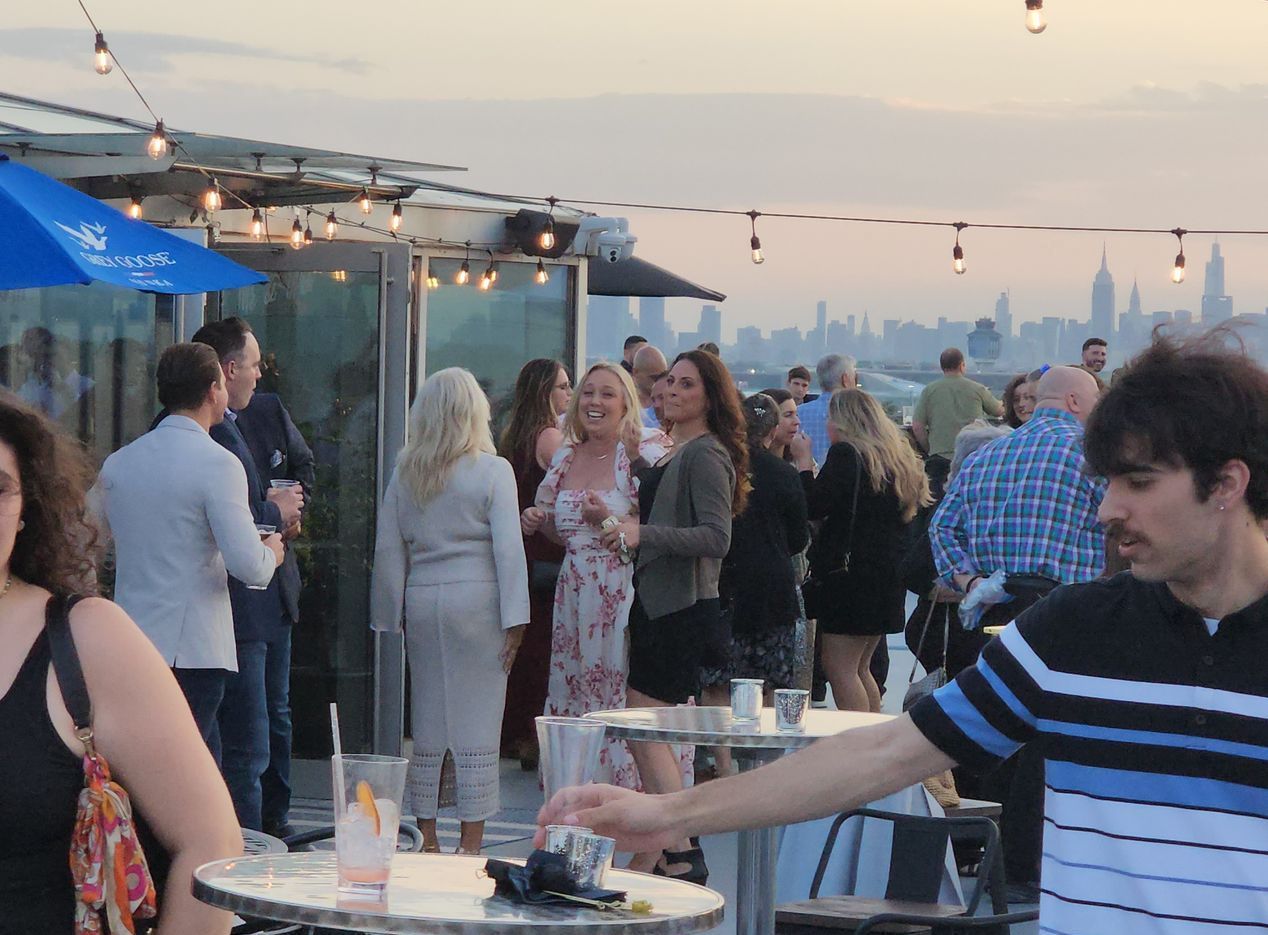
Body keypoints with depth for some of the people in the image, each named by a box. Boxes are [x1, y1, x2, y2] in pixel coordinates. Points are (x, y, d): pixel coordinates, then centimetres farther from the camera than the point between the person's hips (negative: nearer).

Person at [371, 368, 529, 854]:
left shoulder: (405, 472, 6)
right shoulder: (493, 471, -5)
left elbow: (388, 549, 8)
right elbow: (509, 548, -10)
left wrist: (390, 614, 13)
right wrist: (515, 621, -9)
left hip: (421, 599, 4)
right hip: (476, 598, -4)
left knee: (427, 722, 10)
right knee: (477, 722, 0)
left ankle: (426, 836, 13)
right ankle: (471, 840, 0)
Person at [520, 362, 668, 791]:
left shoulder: (642, 457, -6)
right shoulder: (565, 457, 13)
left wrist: (611, 521, -21)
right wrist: (537, 521, 5)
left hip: (624, 594, -6)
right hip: (574, 594, 6)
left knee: (620, 695, -9)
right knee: (571, 690, 7)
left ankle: (625, 784, -2)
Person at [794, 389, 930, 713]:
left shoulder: (846, 454, -10)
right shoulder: (899, 457, 15)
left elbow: (815, 506, -15)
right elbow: (915, 506, 21)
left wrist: (803, 461, -6)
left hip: (851, 570, -9)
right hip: (890, 572, 9)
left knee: (840, 668, -7)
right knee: (859, 668, 16)